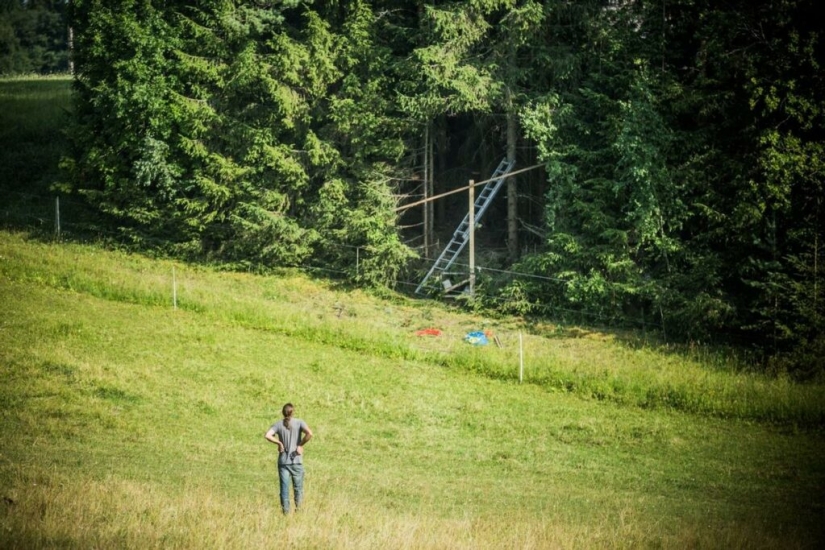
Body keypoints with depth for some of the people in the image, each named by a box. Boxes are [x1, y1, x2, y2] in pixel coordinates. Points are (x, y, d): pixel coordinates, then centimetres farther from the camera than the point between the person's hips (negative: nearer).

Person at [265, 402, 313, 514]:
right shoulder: (299, 423, -2)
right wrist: (301, 445, -7)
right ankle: (298, 507, -2)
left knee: (284, 488, 4)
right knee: (298, 487, 9)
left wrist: (279, 443, -3)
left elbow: (267, 436, -14)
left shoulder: (278, 424, 1)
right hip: (297, 460, -1)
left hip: (283, 461, 1)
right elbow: (309, 434, -18)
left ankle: (286, 512, 1)